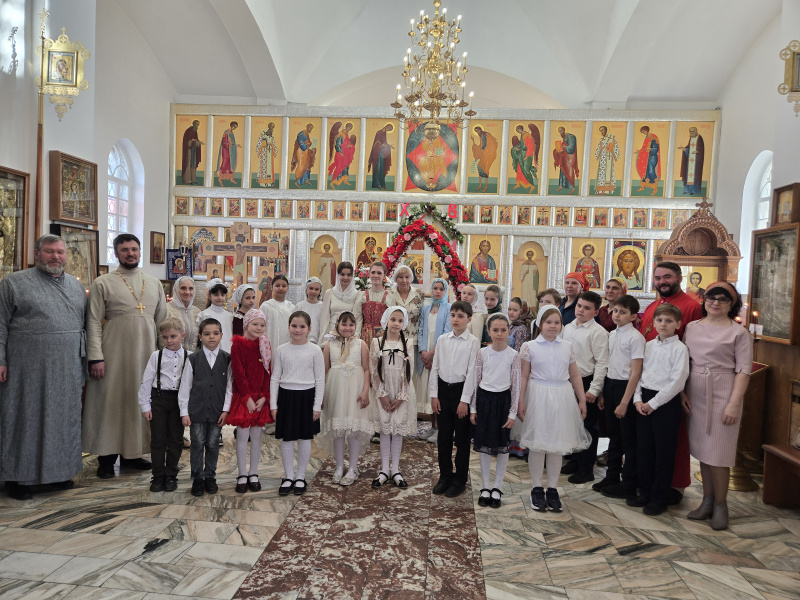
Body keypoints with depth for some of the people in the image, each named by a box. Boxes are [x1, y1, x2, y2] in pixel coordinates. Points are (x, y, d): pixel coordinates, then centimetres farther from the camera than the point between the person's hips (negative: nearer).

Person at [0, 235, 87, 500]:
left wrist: (85, 359, 9)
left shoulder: (76, 286, 13)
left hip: (67, 369, 4)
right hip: (27, 368, -4)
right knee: (25, 418, 3)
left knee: (65, 418, 10)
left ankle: (60, 470, 23)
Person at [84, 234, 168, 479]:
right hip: (114, 355, -4)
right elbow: (93, 323, -4)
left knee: (140, 401, 9)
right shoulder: (103, 283, 0)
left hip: (146, 354, 4)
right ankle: (107, 457, 14)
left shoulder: (154, 283, 11)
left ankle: (132, 453, 21)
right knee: (111, 401, 2)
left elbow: (162, 321, 13)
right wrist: (96, 357, -12)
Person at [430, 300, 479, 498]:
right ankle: (445, 476, 27)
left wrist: (465, 400, -12)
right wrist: (434, 395, 3)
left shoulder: (473, 342, -7)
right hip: (443, 389, 4)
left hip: (461, 390, -4)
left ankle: (460, 479, 22)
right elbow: (435, 368, 7)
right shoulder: (442, 340, 5)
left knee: (462, 438, 7)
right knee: (444, 436, 12)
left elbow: (471, 372, -9)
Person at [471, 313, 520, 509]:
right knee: (484, 445, 9)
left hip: (503, 400, -1)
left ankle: (497, 488, 21)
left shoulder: (513, 355, -6)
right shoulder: (482, 353, -2)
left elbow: (516, 386, -4)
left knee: (502, 446, 7)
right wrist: (473, 408, 3)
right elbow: (475, 381, 3)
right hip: (484, 399, 2)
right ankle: (485, 488, 21)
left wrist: (513, 413, -6)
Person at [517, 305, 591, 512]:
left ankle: (552, 489, 21)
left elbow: (575, 376, 11)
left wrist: (582, 400, 9)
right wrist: (520, 402, -6)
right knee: (537, 444, 4)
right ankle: (537, 489, 18)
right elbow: (524, 376, -2)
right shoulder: (530, 346, -2)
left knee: (557, 444, 9)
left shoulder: (567, 347, 6)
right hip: (538, 397, -2)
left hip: (561, 398, 3)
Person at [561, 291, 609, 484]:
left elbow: (601, 363, -14)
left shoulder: (598, 332, -12)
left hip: (587, 383, -6)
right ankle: (575, 461, 33)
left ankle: (586, 469, 16)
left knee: (588, 426, 4)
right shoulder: (567, 328, 9)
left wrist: (593, 389, -17)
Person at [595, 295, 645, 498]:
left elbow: (636, 372, -15)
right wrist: (603, 393, 12)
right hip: (610, 384, 7)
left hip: (625, 386, -7)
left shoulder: (635, 337, -13)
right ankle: (612, 476, 30)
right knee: (613, 434, 17)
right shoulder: (612, 335, 9)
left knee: (628, 438, 4)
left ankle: (628, 484, 16)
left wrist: (625, 402, -17)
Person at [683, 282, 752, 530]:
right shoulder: (692, 328, 9)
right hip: (696, 396, 4)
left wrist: (734, 403, -15)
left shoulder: (738, 332, -3)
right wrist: (682, 393, 3)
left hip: (722, 396, -4)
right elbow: (684, 363, 11)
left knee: (718, 452, -1)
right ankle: (707, 501, 24)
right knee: (702, 449, 11)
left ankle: (720, 505, 15)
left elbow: (743, 370, -8)